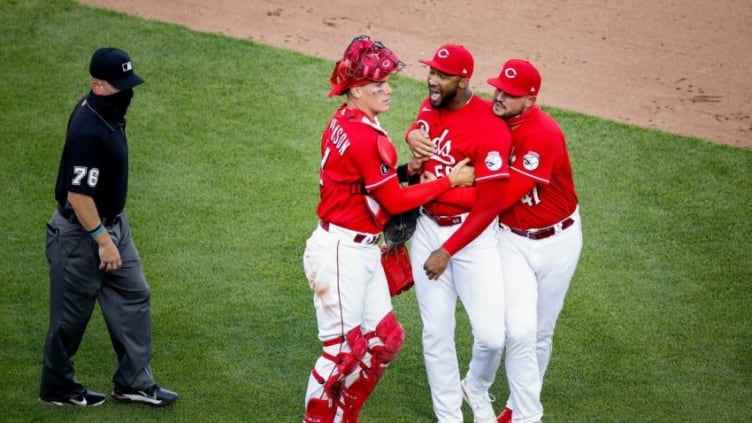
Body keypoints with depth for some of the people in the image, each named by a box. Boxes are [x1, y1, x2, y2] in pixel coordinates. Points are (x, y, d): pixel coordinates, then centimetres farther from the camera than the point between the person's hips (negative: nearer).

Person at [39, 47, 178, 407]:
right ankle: (57, 388, 23)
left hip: (113, 224, 10)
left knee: (133, 297, 13)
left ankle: (134, 381, 22)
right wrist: (103, 240, -21)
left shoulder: (106, 109, 1)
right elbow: (78, 194, -28)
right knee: (72, 314, 6)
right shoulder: (89, 131, -30)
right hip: (82, 234, -10)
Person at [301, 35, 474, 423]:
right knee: (343, 350, 0)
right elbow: (394, 202, -15)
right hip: (342, 253, -10)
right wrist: (450, 180, -8)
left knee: (384, 339, 16)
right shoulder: (367, 137, -22)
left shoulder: (342, 122, 7)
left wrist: (405, 171, 1)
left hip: (362, 251, 10)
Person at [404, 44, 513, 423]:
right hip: (427, 228, 5)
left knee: (492, 335, -7)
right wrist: (412, 135, 0)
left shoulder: (489, 128, -21)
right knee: (436, 334, 7)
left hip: (472, 233, -5)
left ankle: (477, 390, 26)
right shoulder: (430, 107, 0)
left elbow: (489, 205, -19)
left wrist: (448, 251, -16)